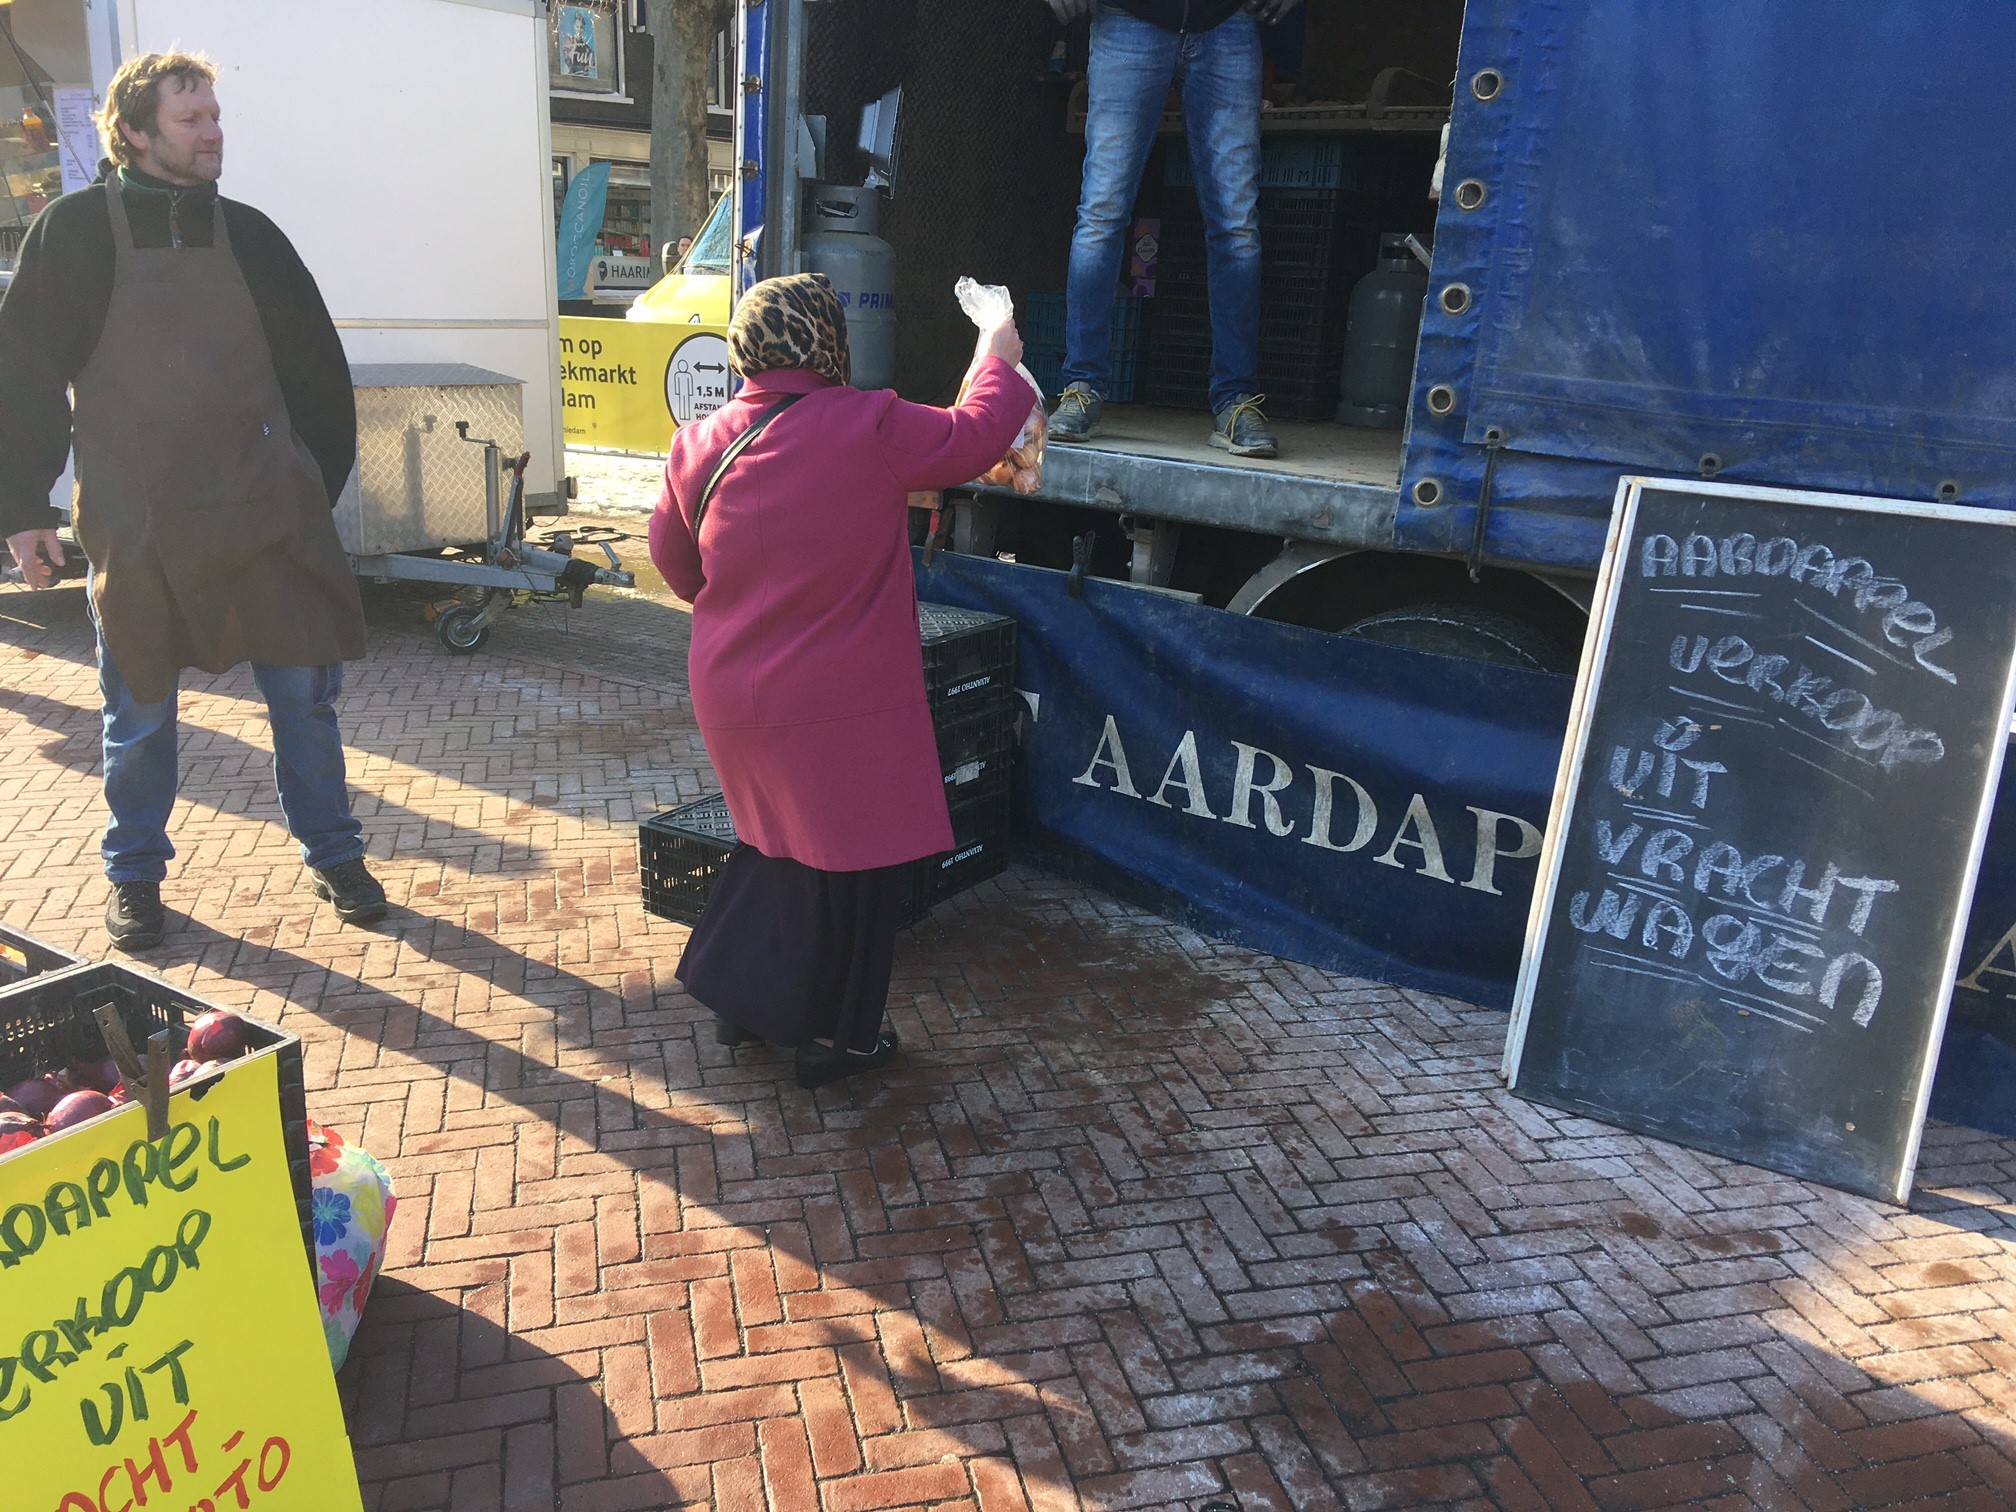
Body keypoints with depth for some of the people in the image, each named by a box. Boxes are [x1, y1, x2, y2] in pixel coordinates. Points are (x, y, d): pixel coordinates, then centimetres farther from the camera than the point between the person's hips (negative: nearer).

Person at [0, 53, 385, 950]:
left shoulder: (246, 233, 8)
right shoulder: (76, 230, -1)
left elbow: (314, 365, 12)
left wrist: (319, 484, 8)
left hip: (266, 511, 2)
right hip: (136, 522, -2)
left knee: (305, 690, 3)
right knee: (140, 712, 9)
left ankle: (332, 856, 19)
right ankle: (135, 875, 27)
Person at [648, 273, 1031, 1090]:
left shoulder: (699, 446, -1)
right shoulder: (868, 428, -17)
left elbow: (674, 560, 10)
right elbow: (972, 439, -4)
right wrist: (999, 362, 14)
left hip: (733, 694, 6)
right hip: (840, 703, -6)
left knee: (777, 837, 26)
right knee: (854, 856, 11)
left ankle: (737, 996, 35)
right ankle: (835, 1037, 24)